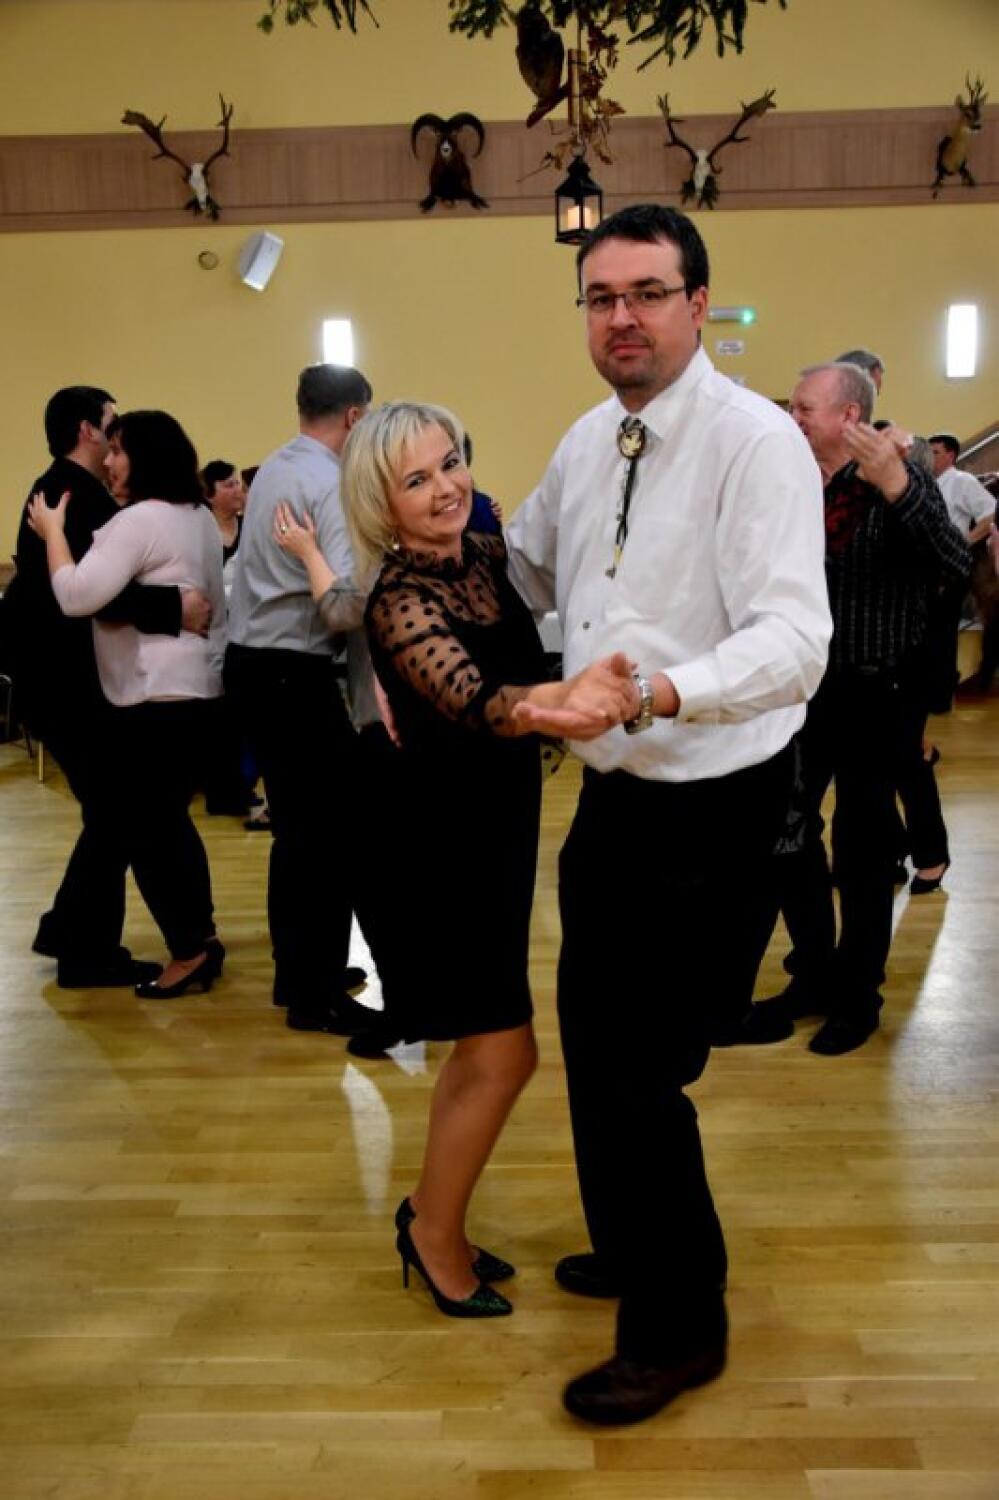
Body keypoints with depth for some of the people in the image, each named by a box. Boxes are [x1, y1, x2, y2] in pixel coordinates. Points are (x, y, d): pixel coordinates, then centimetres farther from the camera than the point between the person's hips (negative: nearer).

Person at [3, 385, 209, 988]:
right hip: (64, 680, -10)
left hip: (78, 675, 10)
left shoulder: (79, 492, 14)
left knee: (115, 808, 16)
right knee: (115, 812, -2)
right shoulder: (66, 492, -17)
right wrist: (172, 607, -34)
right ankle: (88, 951, 10)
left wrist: (176, 603, 3)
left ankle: (70, 929, 28)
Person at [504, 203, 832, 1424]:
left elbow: (794, 641, -28)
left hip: (709, 810, -8)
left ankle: (678, 1327, 24)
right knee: (594, 1046, 21)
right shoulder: (587, 443, 8)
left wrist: (652, 693, -43)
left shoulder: (754, 440, -18)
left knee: (636, 1075, -2)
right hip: (613, 792, 8)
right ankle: (637, 1246, 46)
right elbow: (518, 572, 23)